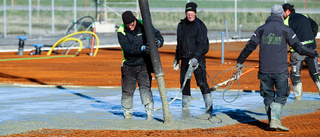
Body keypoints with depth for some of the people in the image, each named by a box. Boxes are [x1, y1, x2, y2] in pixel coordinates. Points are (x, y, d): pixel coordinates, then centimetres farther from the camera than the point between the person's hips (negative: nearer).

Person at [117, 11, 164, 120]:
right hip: (129, 65, 1)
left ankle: (149, 113, -18)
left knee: (145, 87, -17)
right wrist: (142, 48, -39)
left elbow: (158, 36, -10)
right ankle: (127, 113, 27)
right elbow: (127, 48, -24)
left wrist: (158, 42, -35)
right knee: (127, 91, 7)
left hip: (144, 64, -1)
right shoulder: (121, 32, -11)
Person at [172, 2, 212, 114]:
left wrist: (195, 57, -27)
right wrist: (176, 59, 21)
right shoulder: (181, 25, 12)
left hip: (198, 58, -6)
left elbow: (201, 44, -15)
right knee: (184, 82, 7)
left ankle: (209, 106, -9)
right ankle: (185, 107, 16)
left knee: (202, 82, -13)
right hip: (185, 58, 6)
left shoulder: (200, 25, -8)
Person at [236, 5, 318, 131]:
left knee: (268, 96, 13)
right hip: (280, 70, -2)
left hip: (264, 70, 2)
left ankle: (272, 122, 12)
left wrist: (240, 61, 13)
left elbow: (250, 46, 3)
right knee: (281, 95, 6)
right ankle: (275, 119, -11)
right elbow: (299, 48, 1)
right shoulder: (286, 30, 0)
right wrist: (313, 53, 17)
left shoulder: (261, 29, 6)